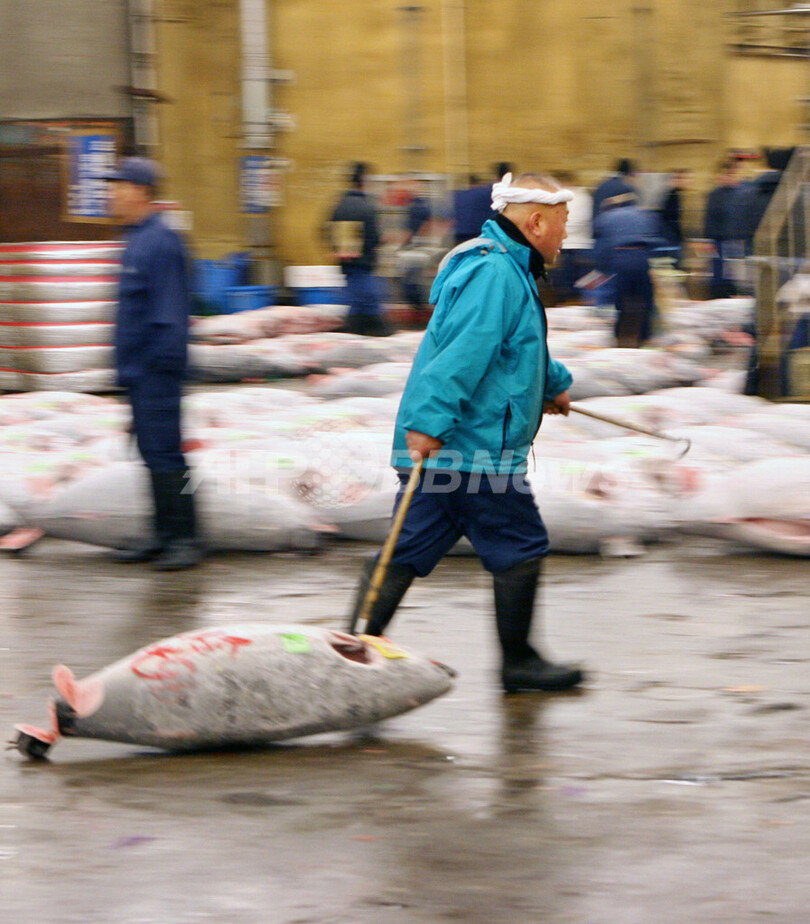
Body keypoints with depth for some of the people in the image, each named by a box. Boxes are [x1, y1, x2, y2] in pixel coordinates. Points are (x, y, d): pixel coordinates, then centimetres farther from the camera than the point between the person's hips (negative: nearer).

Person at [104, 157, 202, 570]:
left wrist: (162, 361, -20)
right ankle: (164, 534, 18)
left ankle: (185, 538, -6)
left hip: (156, 368, -10)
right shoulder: (135, 241, 15)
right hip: (137, 370, 10)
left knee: (163, 452, -9)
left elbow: (169, 313, -18)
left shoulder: (160, 242, -15)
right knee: (152, 453, 13)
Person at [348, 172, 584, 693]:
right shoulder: (495, 275, -15)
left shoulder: (505, 269, 21)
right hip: (477, 448, -10)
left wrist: (554, 383, 53)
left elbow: (519, 349, 40)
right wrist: (430, 425, -32)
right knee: (521, 549, 2)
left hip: (440, 444, 10)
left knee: (411, 550, 8)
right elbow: (463, 352, -25)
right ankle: (518, 663, 12)